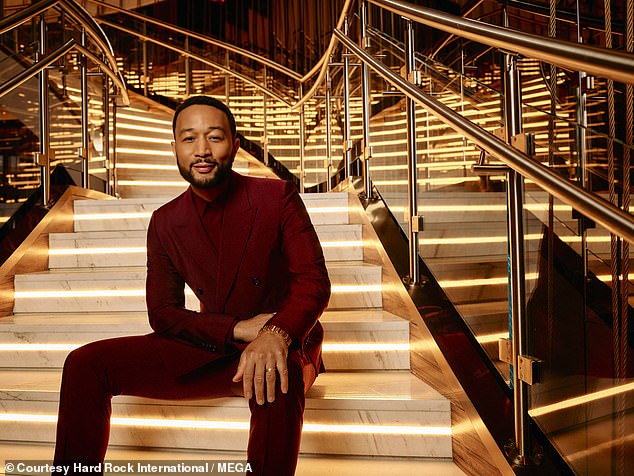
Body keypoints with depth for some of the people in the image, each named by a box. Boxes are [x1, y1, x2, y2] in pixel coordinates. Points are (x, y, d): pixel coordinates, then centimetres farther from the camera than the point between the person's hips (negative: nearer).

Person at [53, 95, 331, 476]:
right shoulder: (165, 223, 2)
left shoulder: (278, 198, -8)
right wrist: (238, 329, -15)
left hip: (283, 345, -3)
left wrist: (276, 335, -36)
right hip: (212, 347, 4)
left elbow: (314, 281, -15)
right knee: (84, 364, -8)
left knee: (275, 386, -40)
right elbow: (163, 314, 2)